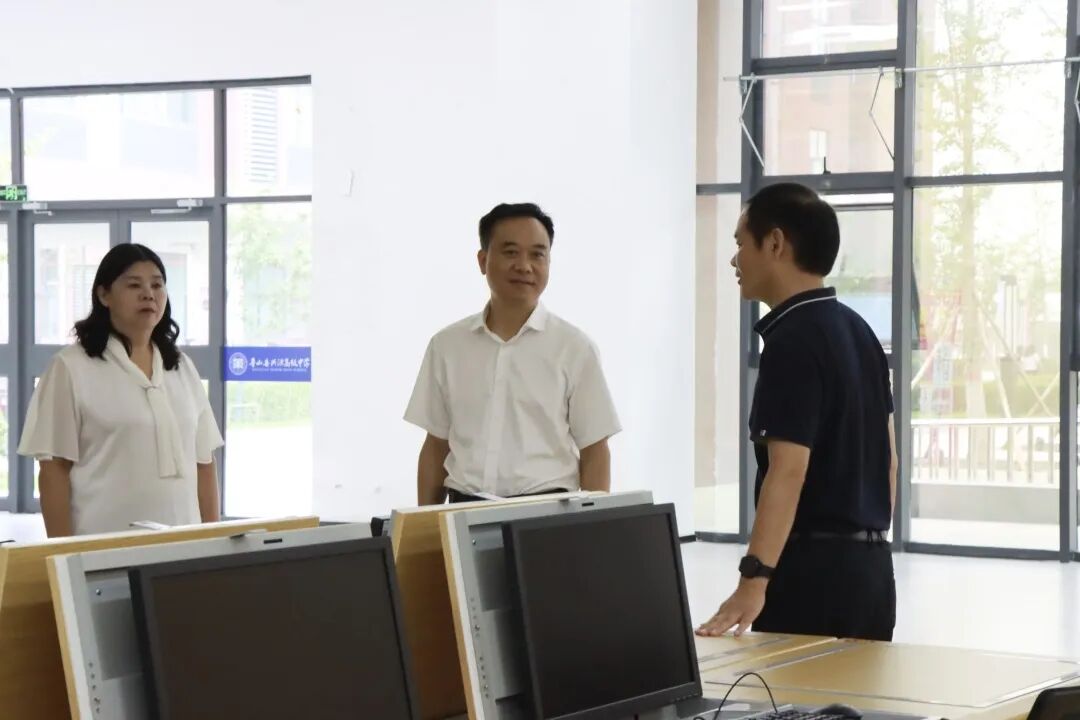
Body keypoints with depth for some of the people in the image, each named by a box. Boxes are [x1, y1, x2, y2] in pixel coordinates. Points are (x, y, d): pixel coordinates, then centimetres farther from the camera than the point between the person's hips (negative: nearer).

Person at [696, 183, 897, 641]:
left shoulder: (793, 341, -15)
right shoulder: (858, 331, 13)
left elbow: (788, 471, -25)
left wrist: (754, 579, -32)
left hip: (812, 567, -9)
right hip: (869, 564, 9)